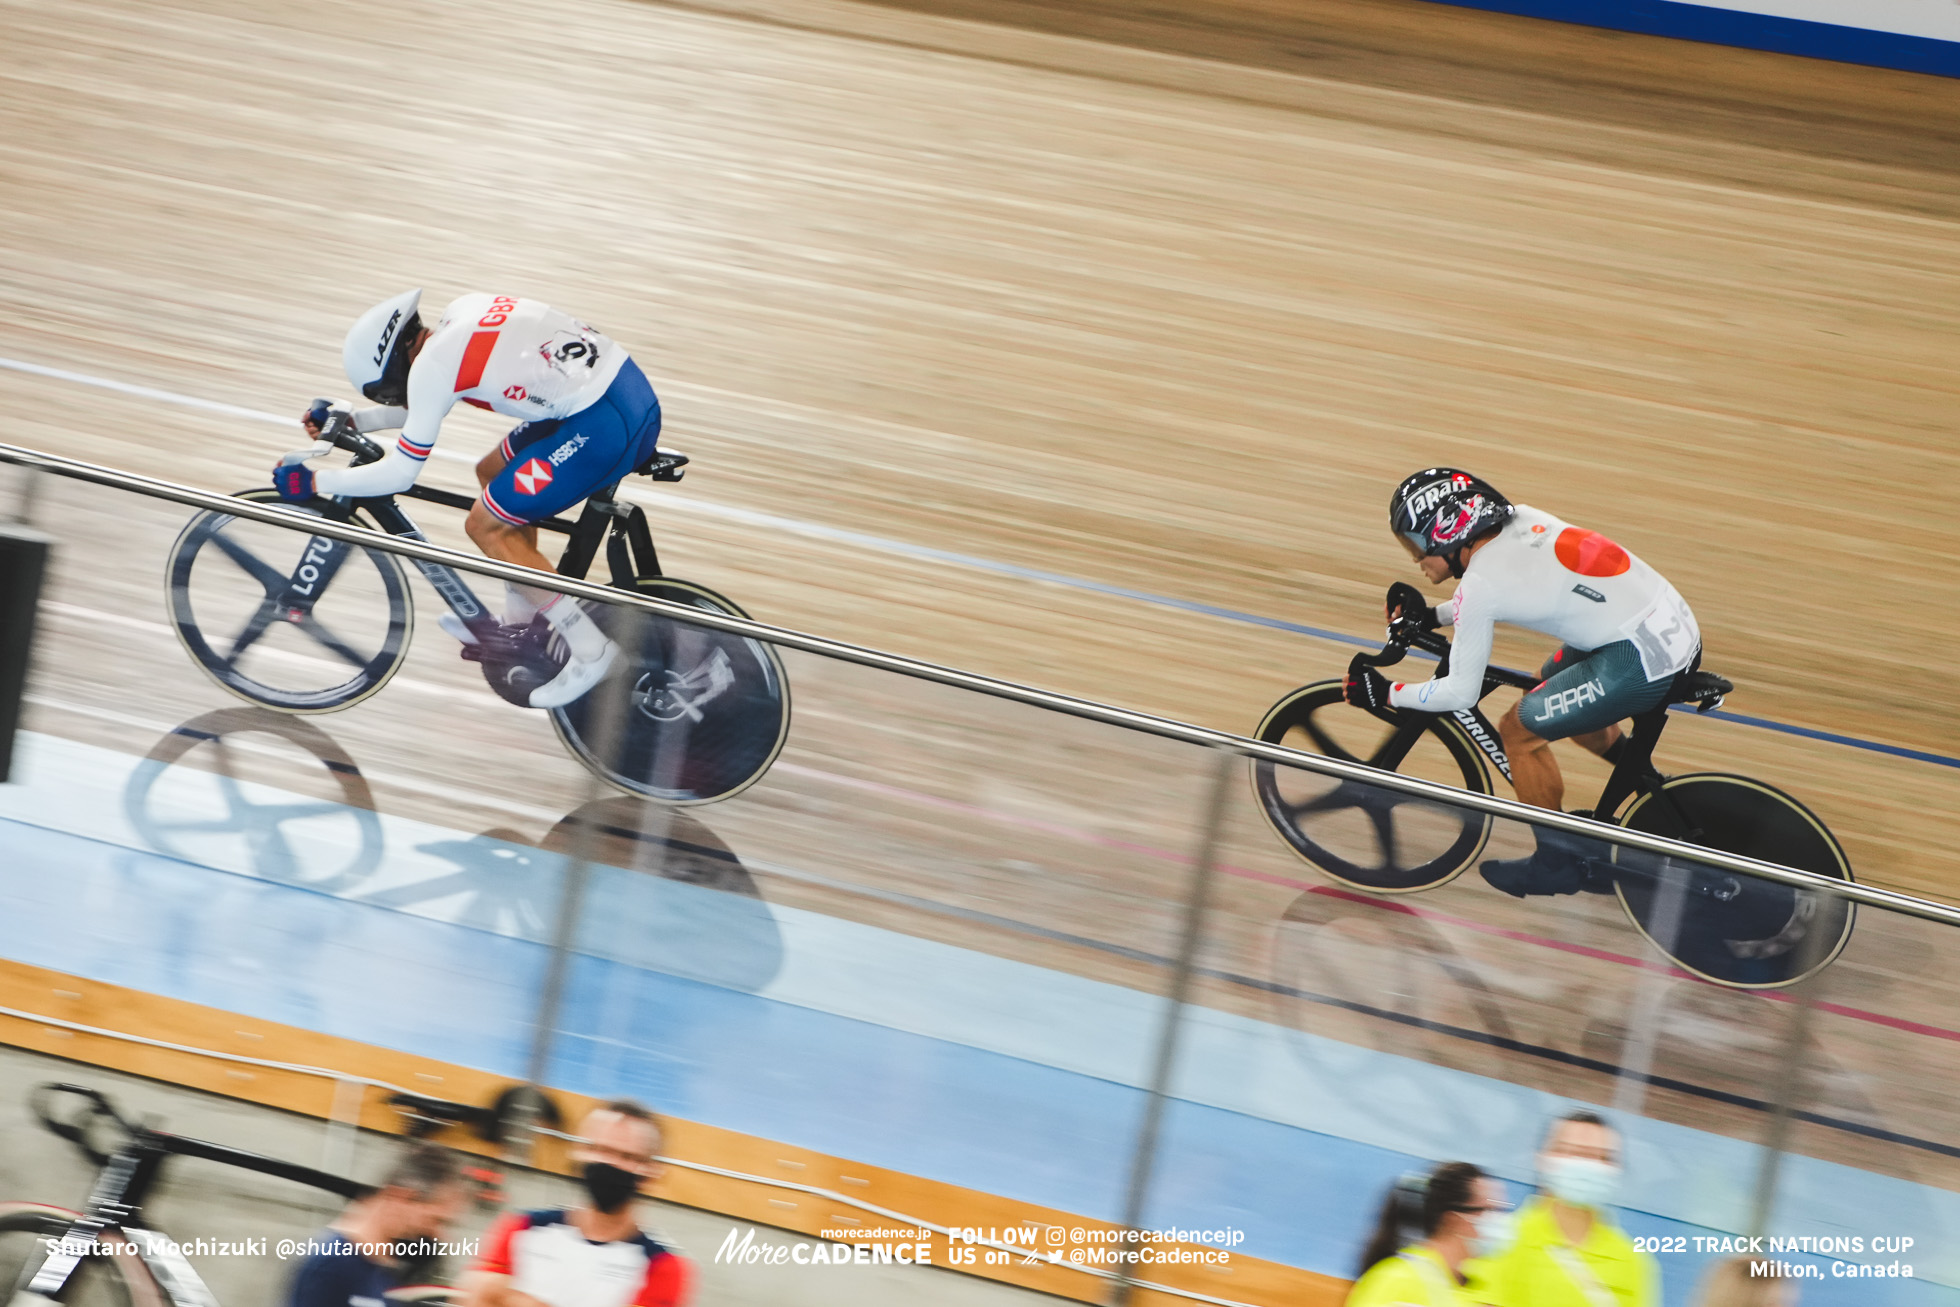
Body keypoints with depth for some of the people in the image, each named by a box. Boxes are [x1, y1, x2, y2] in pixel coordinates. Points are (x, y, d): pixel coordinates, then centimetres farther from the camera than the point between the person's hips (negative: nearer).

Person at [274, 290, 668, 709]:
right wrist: (351, 420, 28)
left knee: (487, 526, 1)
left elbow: (399, 474, -5)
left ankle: (590, 649, 4)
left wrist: (313, 481, 5)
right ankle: (520, 626, 33)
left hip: (609, 424, -10)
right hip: (631, 388, 10)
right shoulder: (460, 313, 14)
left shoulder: (432, 363, -11)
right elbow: (420, 405, 31)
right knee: (493, 473, 24)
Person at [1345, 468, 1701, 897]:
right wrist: (1432, 616, 24)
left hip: (1644, 661, -9)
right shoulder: (1521, 519, 8)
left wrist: (1386, 694, 7)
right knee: (1553, 681, 29)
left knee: (1520, 728, 3)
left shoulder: (1480, 581, -13)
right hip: (1680, 626, 9)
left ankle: (1561, 863, 14)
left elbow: (1461, 693, -6)